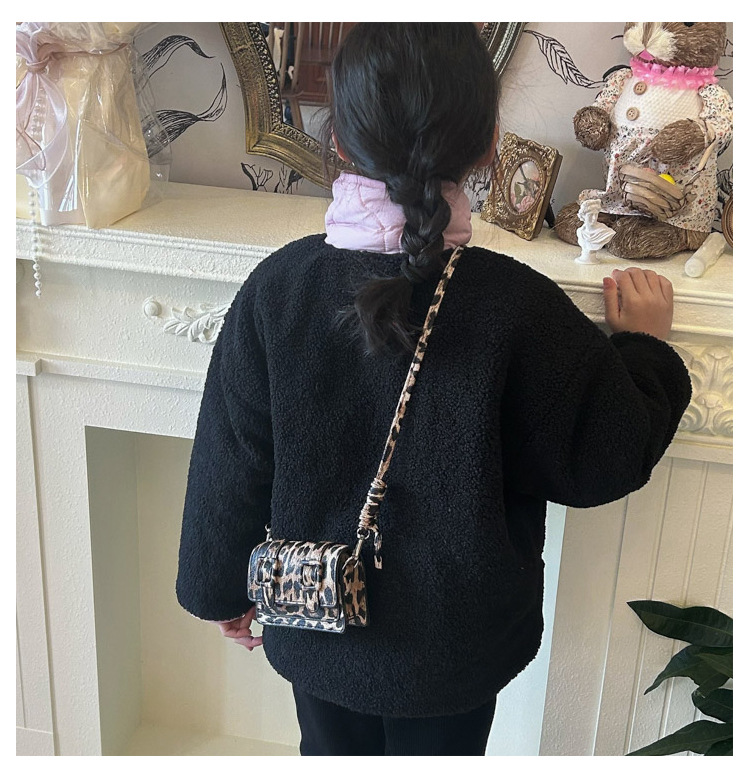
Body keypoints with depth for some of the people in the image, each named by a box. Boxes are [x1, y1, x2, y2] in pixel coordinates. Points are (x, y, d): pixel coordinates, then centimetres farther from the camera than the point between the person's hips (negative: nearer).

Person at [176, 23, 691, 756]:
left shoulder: (277, 285, -17)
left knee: (332, 753, 26)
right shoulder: (518, 305, -24)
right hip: (454, 643, -1)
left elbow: (230, 463, -8)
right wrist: (644, 345, 4)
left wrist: (222, 588, 9)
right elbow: (605, 461, -12)